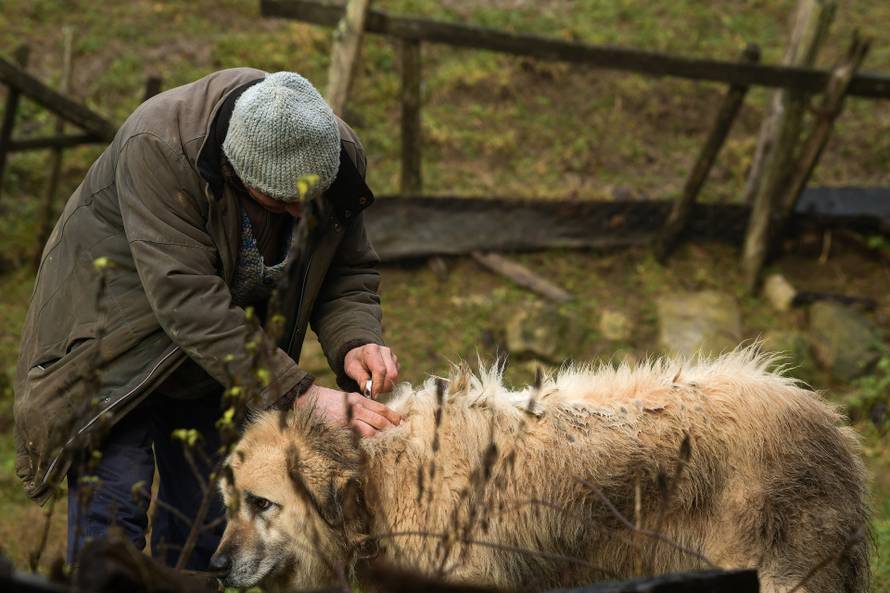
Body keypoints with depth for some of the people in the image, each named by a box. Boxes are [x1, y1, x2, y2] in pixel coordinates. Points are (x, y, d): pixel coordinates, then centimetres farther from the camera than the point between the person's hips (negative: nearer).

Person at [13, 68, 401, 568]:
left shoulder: (340, 154, -16)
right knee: (113, 506, -17)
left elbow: (349, 274, -4)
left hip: (225, 336, 5)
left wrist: (355, 341, -27)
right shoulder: (158, 148, -34)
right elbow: (188, 301, -39)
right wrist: (300, 394, -43)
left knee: (208, 521, 2)